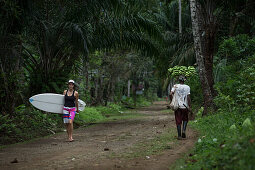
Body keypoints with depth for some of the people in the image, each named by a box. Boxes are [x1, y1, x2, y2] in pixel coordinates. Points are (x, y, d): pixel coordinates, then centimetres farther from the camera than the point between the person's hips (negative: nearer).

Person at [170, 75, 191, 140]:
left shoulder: (175, 86, 0)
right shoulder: (187, 87, -3)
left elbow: (170, 94, -10)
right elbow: (188, 97, -8)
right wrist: (189, 107, -3)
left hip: (177, 106, 1)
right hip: (185, 106, -1)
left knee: (178, 121, 6)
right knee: (185, 119, 20)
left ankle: (179, 135, 7)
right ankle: (184, 130, -1)